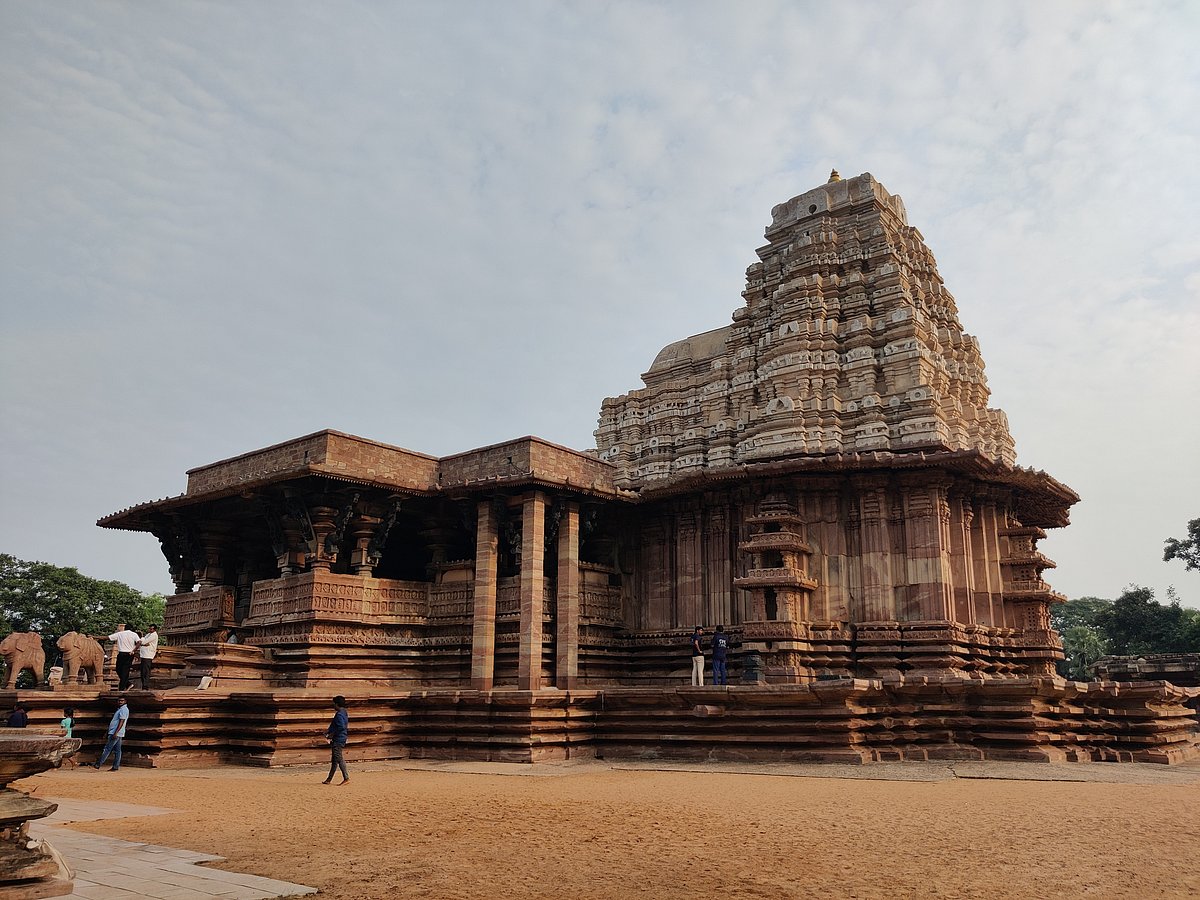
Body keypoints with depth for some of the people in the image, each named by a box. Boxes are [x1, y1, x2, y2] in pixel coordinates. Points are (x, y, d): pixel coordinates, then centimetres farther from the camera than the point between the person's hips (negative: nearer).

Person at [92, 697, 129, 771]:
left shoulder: (123, 710, -12)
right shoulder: (120, 709, 20)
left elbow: (121, 722, -20)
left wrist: (115, 733, -25)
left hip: (115, 733, -10)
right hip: (118, 734, 10)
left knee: (107, 749, -6)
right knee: (117, 750, 6)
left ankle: (97, 765, -4)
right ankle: (115, 767, 6)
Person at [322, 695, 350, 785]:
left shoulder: (339, 714, -17)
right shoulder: (344, 713, 14)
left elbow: (341, 727, -25)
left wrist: (331, 734, -15)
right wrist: (329, 730, 17)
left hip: (338, 739, -10)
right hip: (341, 739, 10)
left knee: (339, 759, -9)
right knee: (334, 760, 14)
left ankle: (346, 777, -10)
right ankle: (329, 779, 19)